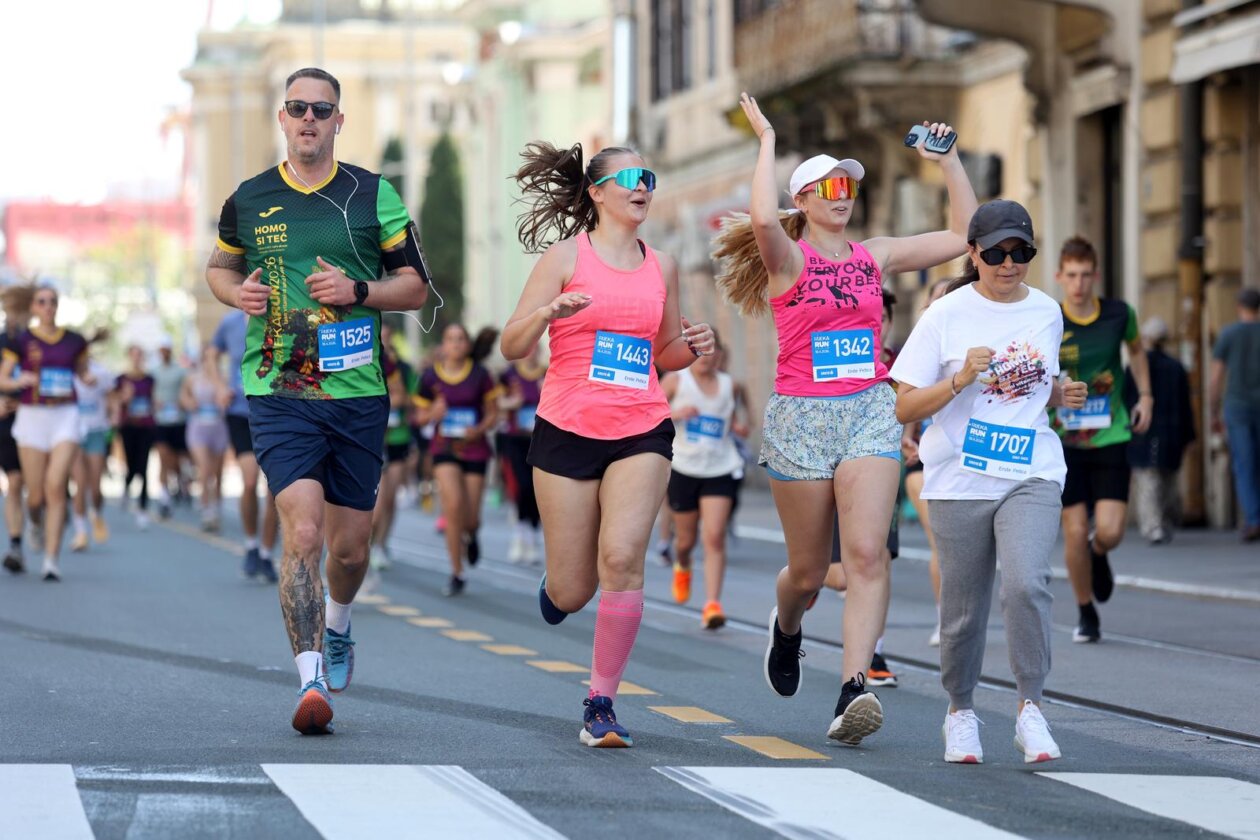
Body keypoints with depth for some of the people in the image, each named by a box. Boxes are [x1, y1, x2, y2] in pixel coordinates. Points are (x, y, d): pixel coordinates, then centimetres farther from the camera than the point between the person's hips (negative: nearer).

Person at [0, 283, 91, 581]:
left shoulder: (74, 341, 6)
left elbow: (83, 370, 21)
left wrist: (89, 377, -2)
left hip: (65, 416, 0)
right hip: (32, 415, 0)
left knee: (56, 486, -16)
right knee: (36, 495, 2)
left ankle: (52, 560, -14)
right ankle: (36, 523, 40)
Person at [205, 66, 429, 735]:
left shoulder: (373, 195, 3)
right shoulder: (249, 200, 5)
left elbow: (415, 286, 7)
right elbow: (219, 267, 23)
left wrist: (358, 291, -12)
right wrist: (238, 292, 0)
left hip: (358, 392, 1)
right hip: (278, 394, -1)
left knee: (350, 546, 10)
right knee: (303, 531, -18)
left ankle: (336, 628, 43)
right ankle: (311, 681, -16)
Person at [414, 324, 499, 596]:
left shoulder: (480, 376, -4)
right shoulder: (430, 377, -1)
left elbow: (493, 415, 4)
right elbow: (421, 416, 8)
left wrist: (479, 429, -16)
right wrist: (433, 414, -14)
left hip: (474, 449, 0)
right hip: (445, 449, 0)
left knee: (470, 520, 1)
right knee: (453, 505, -20)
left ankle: (470, 535, 43)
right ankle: (457, 574, -7)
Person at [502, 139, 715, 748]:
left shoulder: (660, 267, 11)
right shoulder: (566, 256, 0)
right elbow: (512, 347, -3)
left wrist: (692, 346, 1)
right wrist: (550, 311, -22)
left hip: (642, 432, 2)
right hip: (567, 430, -2)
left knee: (622, 557, -20)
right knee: (573, 594, 2)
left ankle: (602, 702, -10)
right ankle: (554, 582, 42)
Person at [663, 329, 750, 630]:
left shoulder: (730, 385, 4)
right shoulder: (675, 381, -2)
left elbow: (738, 415, 22)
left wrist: (742, 424, -1)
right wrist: (674, 413, -21)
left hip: (721, 470, 0)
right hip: (683, 469, 0)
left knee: (714, 537, -14)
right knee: (686, 539, 12)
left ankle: (712, 604, -16)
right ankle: (682, 568, 49)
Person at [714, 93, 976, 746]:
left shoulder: (874, 256, 11)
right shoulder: (789, 257, -2)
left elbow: (963, 236, 15)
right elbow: (762, 218, -26)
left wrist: (948, 162, 10)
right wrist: (767, 141, -14)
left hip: (871, 411, 3)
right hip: (800, 416, -2)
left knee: (866, 553, -17)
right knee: (808, 571, 7)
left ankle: (854, 690, -26)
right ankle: (786, 626, 44)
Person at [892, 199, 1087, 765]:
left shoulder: (1046, 312, 8)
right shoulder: (946, 315, -3)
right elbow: (905, 408, -4)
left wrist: (1061, 396, 4)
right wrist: (962, 378, -19)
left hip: (1032, 475, 1)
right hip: (960, 479, -1)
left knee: (1026, 583, -21)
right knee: (964, 606, 5)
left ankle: (1031, 712, -12)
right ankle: (960, 713, 27)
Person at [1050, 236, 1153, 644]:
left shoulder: (1119, 314, -1)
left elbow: (1135, 349, 20)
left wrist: (1145, 397, 13)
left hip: (1111, 437, 1)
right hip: (1065, 439, -1)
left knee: (1110, 531, -9)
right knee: (1075, 531, -4)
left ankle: (1099, 554, 30)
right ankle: (1086, 614, 17)